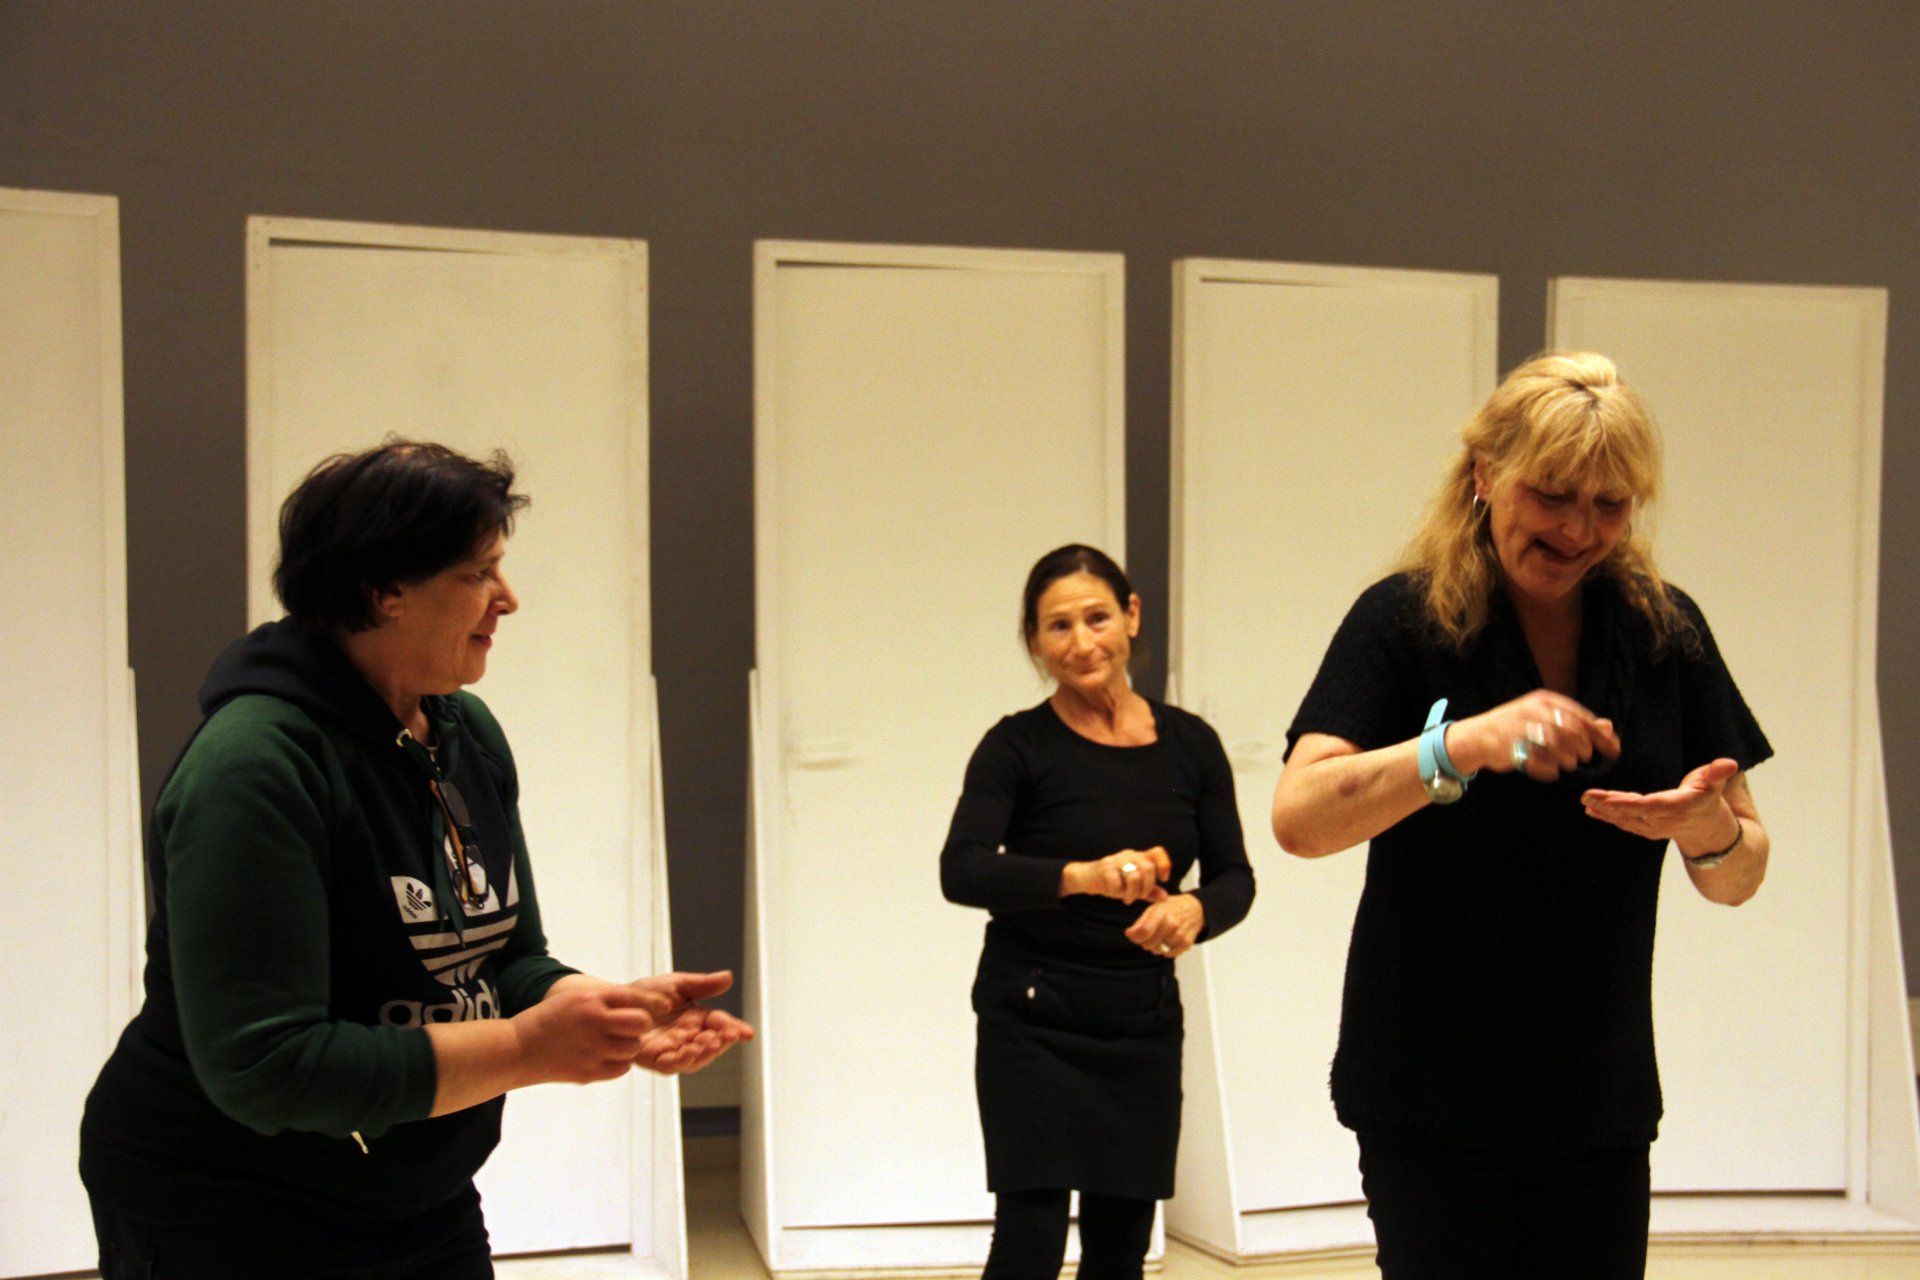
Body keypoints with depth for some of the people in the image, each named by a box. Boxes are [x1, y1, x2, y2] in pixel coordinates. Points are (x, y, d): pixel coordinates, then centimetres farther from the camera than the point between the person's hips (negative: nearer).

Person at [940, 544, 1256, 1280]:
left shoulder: (1190, 744, 3)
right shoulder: (1019, 746, -7)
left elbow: (1234, 877, 2)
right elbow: (961, 871, -19)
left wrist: (1195, 911, -21)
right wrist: (1080, 875, -35)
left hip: (1144, 1025, 4)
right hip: (1033, 1023, -3)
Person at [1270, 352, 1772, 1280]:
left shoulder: (1665, 633, 2)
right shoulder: (1404, 621, -8)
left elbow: (1738, 879, 5)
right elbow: (1297, 818, -20)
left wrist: (1711, 831, -18)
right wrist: (1462, 744, -35)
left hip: (1600, 1102, 3)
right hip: (1430, 1100, -3)